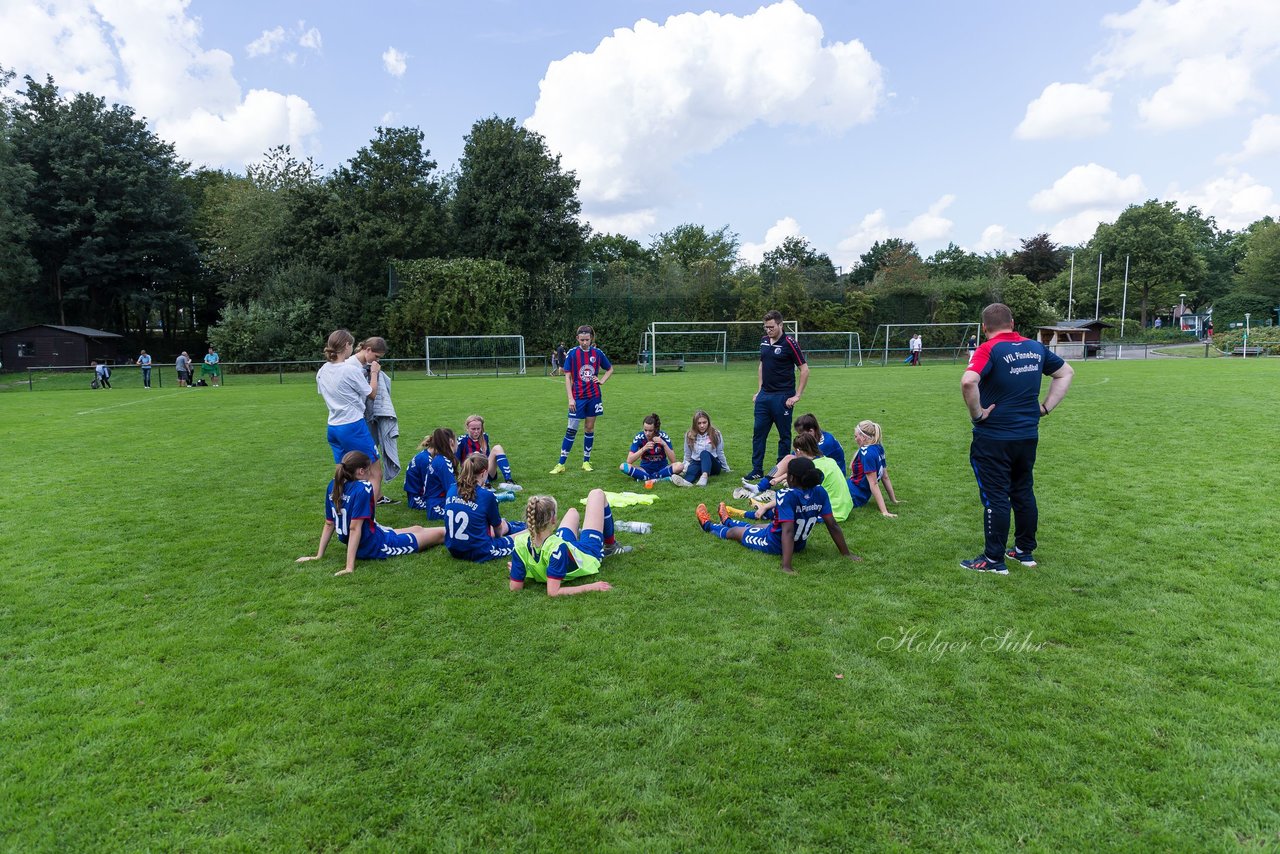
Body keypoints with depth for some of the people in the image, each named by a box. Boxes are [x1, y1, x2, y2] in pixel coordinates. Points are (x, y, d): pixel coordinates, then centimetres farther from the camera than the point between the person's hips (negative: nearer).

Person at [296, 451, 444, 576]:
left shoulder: (333, 486, -3)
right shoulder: (363, 488, -26)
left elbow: (329, 524, 2)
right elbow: (355, 528, -28)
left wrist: (318, 556, 10)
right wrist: (350, 567, -28)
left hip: (360, 546, 8)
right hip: (376, 547, -8)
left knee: (417, 529, 28)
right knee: (439, 534, 6)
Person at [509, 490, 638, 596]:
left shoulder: (520, 543, -34)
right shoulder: (557, 547, -48)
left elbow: (515, 587, -24)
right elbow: (553, 592, -48)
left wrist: (517, 570, -4)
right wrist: (592, 587, -43)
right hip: (589, 553, -5)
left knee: (572, 511, 33)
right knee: (597, 494, 7)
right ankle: (610, 547, 30)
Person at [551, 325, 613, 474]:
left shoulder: (597, 353, 1)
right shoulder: (572, 353, -5)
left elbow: (610, 369, 17)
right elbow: (567, 377, -5)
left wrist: (602, 381, 0)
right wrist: (570, 398, -12)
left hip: (593, 396, 2)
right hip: (578, 397, -2)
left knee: (589, 428, 8)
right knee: (571, 429, -3)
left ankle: (586, 462, 19)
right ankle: (561, 464, 3)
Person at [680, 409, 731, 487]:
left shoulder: (716, 434, 0)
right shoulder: (689, 436, 4)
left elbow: (720, 454, 8)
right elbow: (687, 456, 13)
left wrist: (727, 470, 12)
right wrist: (684, 470, 6)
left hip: (713, 465, -1)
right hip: (696, 463, 1)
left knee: (704, 453, -35)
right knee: (691, 469, -36)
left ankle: (704, 476, -63)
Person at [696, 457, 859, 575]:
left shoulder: (788, 496, -32)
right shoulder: (820, 492, -15)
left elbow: (788, 531, -39)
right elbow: (832, 526, -13)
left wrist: (786, 566, -43)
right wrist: (846, 554, -5)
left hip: (774, 544, -6)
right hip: (799, 544, 6)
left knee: (735, 532, 23)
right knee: (753, 527, 35)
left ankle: (708, 525, 52)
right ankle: (727, 521, 63)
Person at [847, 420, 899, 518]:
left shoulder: (866, 452, -22)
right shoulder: (879, 448, 4)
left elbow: (874, 484, -24)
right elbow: (885, 477, 10)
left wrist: (884, 511, -23)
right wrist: (894, 500, 18)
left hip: (853, 496, -9)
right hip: (862, 496, 9)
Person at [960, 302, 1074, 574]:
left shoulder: (988, 350, -14)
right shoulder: (1036, 348, 6)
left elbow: (968, 382, -32)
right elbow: (1066, 373, 20)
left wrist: (977, 413, -18)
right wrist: (1046, 406, 15)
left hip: (993, 439, -6)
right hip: (1028, 436, 6)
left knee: (996, 498, 1)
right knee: (1024, 493, 18)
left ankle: (994, 560, 10)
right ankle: (1025, 551, 29)